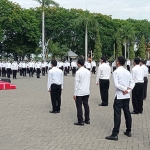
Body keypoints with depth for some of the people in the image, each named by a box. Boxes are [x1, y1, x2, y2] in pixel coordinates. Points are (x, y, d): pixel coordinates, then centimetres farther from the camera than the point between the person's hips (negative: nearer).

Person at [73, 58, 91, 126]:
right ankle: (87, 120, 22)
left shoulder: (78, 72, -15)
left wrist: (75, 94, -10)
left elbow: (76, 83, -14)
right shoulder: (88, 71, 5)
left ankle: (80, 121, 4)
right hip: (87, 92, 7)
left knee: (79, 106, 1)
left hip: (80, 92, -7)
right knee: (86, 105, 14)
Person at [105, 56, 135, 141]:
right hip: (127, 96, 6)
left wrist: (125, 89, -10)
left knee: (117, 115, -6)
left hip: (119, 96, -6)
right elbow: (132, 83, 4)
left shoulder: (116, 72, -11)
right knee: (127, 113, 15)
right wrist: (128, 90, -6)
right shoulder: (127, 72, 8)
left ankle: (115, 134, -6)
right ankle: (128, 131, 25)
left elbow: (116, 84, -19)